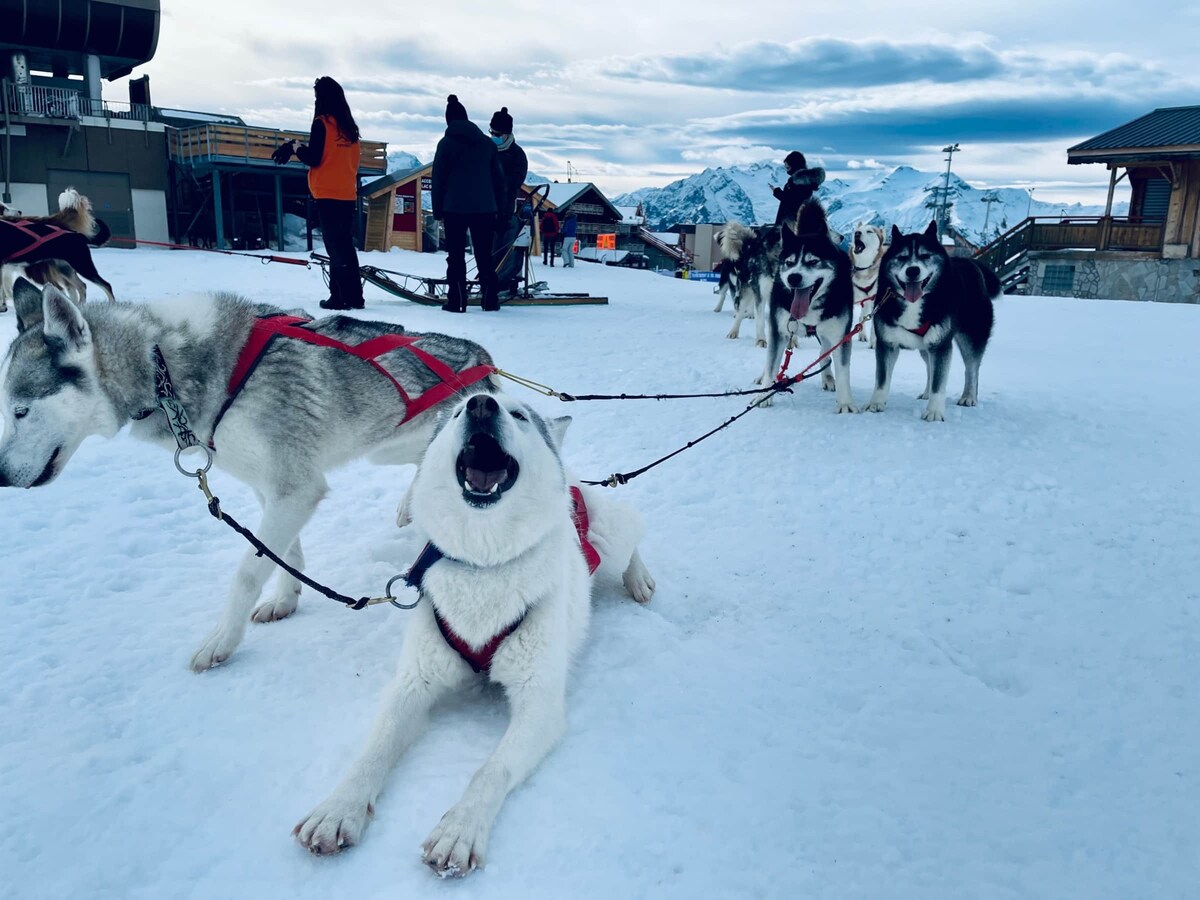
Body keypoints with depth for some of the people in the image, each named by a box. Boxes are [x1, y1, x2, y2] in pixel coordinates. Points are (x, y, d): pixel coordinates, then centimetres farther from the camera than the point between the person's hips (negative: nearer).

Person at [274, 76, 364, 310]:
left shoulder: (322, 123, -7)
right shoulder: (349, 126, 13)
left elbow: (314, 158, -10)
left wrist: (294, 147, 4)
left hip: (328, 195, -7)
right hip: (348, 194, 7)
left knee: (335, 247, -6)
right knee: (346, 245, 11)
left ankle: (341, 297, -8)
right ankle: (354, 296, 11)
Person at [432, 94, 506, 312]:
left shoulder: (446, 143, -1)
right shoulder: (487, 143, 9)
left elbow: (438, 179, 0)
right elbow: (498, 177, 11)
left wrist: (437, 209, 6)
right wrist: (499, 206, 16)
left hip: (454, 207, -3)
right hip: (484, 208, 3)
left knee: (456, 256, 2)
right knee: (484, 255, 8)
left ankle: (456, 300, -3)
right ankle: (491, 300, 6)